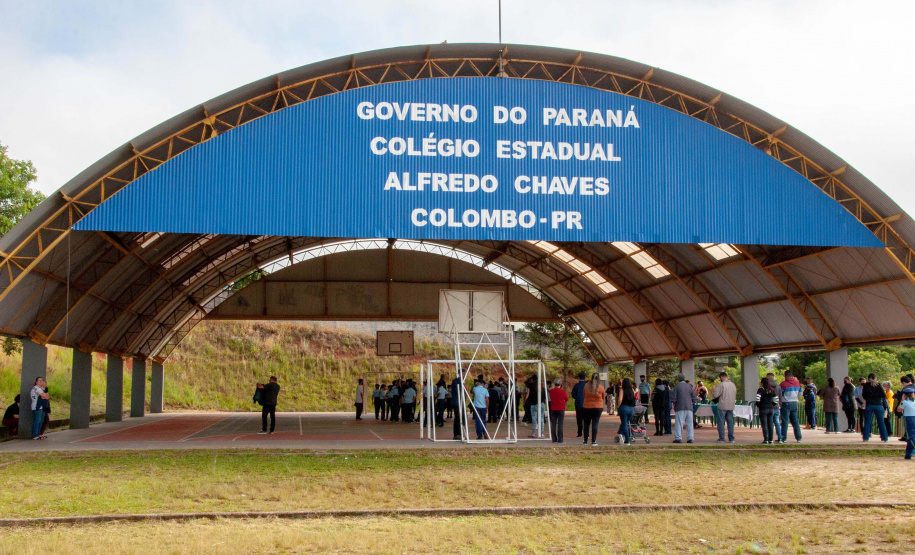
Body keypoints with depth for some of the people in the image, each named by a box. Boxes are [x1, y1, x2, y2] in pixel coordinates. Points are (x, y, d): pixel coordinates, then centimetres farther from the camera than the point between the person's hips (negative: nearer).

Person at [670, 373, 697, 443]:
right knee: (689, 423, 7)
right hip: (689, 407, 3)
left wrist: (674, 405, 10)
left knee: (679, 423, -2)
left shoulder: (677, 387, -3)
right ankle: (690, 438, 5)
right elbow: (694, 398, 7)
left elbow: (673, 398, -4)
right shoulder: (690, 387, 6)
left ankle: (678, 438, -5)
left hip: (680, 407, -3)